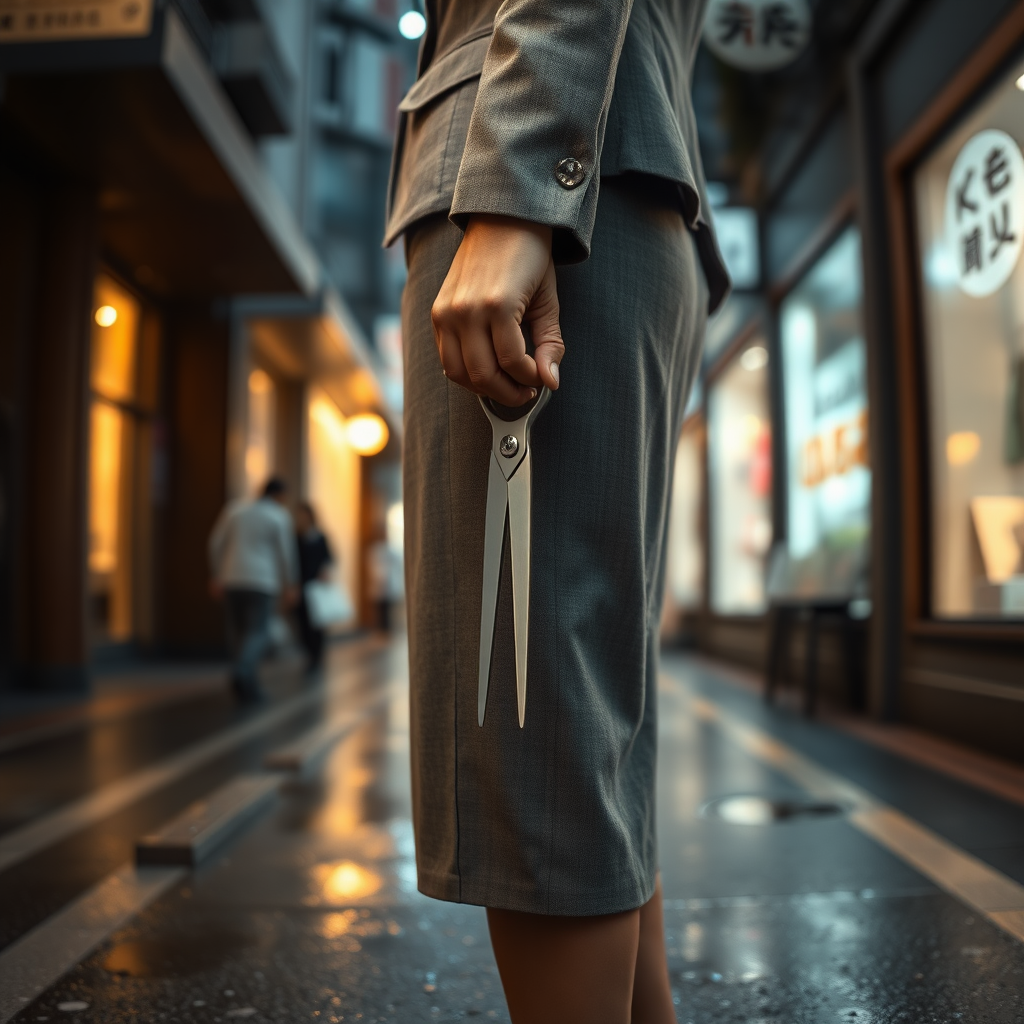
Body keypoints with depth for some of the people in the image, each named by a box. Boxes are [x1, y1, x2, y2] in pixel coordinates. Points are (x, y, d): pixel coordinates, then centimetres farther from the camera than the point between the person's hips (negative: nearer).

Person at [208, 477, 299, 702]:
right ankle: (241, 671, -28)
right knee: (257, 634, -4)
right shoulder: (280, 517, -1)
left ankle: (247, 685, 10)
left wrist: (216, 576, 16)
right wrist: (290, 586, 8)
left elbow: (216, 543, 9)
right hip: (263, 582, -4)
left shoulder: (235, 509, 10)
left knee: (237, 632, 10)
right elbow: (286, 554, -2)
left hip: (232, 581, 4)